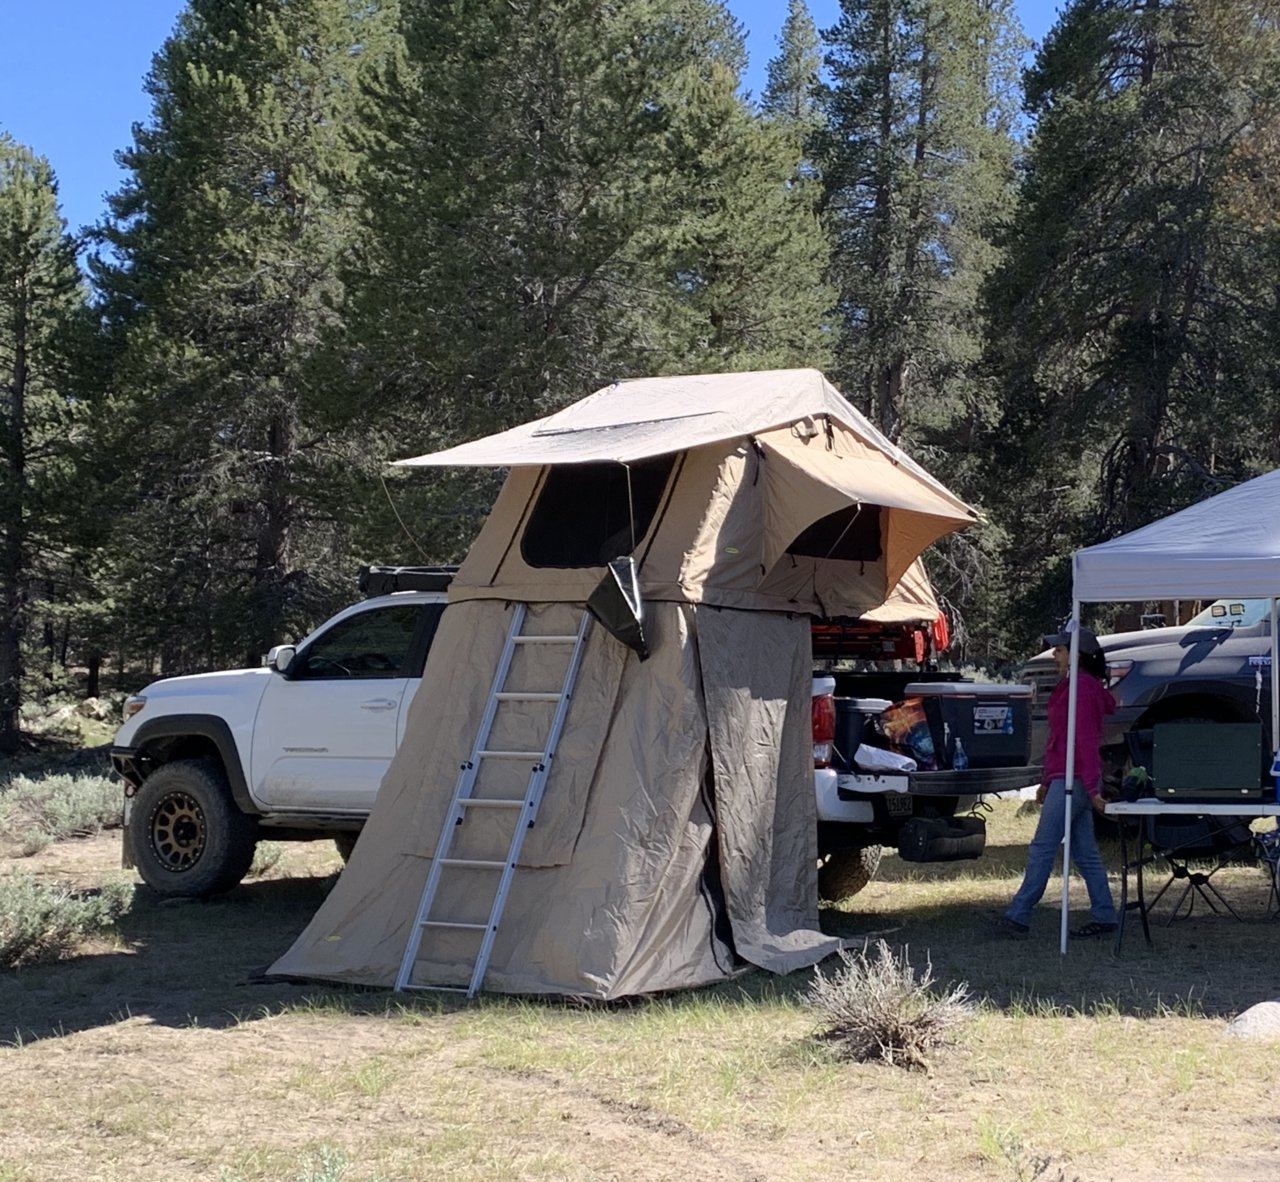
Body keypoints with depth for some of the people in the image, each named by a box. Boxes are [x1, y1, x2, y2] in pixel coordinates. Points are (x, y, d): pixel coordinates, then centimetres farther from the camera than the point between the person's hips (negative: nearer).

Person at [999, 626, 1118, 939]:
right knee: (1085, 852, 10)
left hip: (1072, 781, -10)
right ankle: (1104, 916, 13)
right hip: (1064, 779, 10)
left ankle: (1018, 915, -4)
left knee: (1042, 849, -7)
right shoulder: (1072, 686, 18)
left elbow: (1086, 740, -19)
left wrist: (1092, 788, -22)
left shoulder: (1081, 688, -14)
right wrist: (1047, 781, 24)